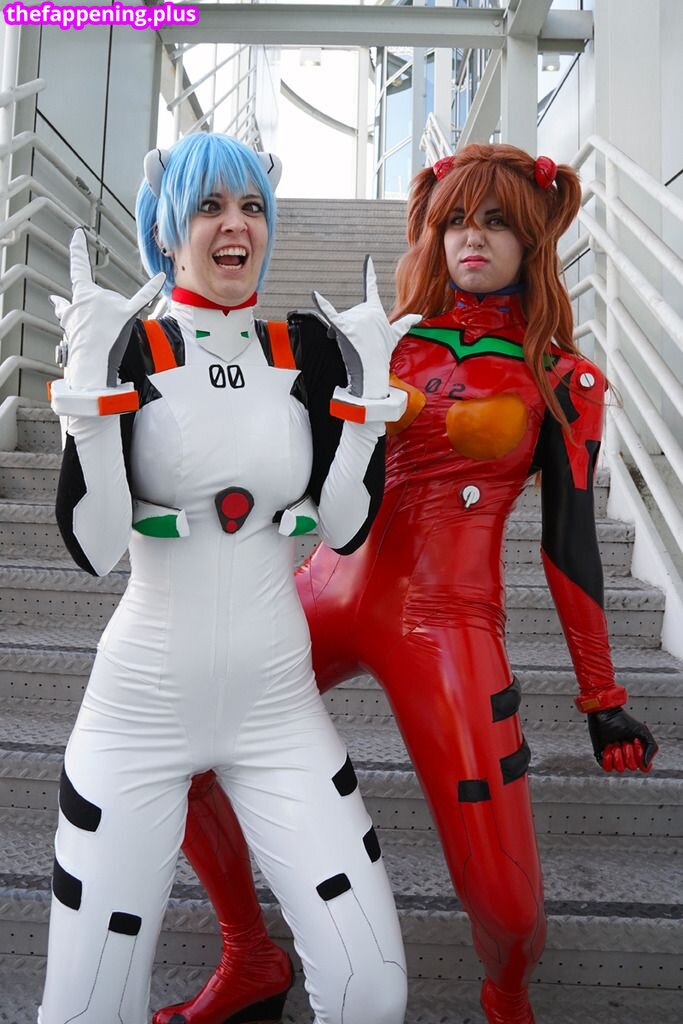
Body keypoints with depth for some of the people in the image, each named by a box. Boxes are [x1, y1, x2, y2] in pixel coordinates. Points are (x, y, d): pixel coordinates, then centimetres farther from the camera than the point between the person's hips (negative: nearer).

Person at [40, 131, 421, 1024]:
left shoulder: (308, 348, 2)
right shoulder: (123, 347, -5)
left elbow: (345, 527, -3)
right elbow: (93, 546, -14)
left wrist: (367, 385, -8)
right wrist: (94, 376, -21)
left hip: (280, 707, 2)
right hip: (141, 712, -1)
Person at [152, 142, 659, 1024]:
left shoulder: (560, 379, 4)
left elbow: (569, 543, 3)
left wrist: (602, 698, 4)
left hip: (446, 622, -3)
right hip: (331, 593, 4)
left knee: (504, 900, -8)